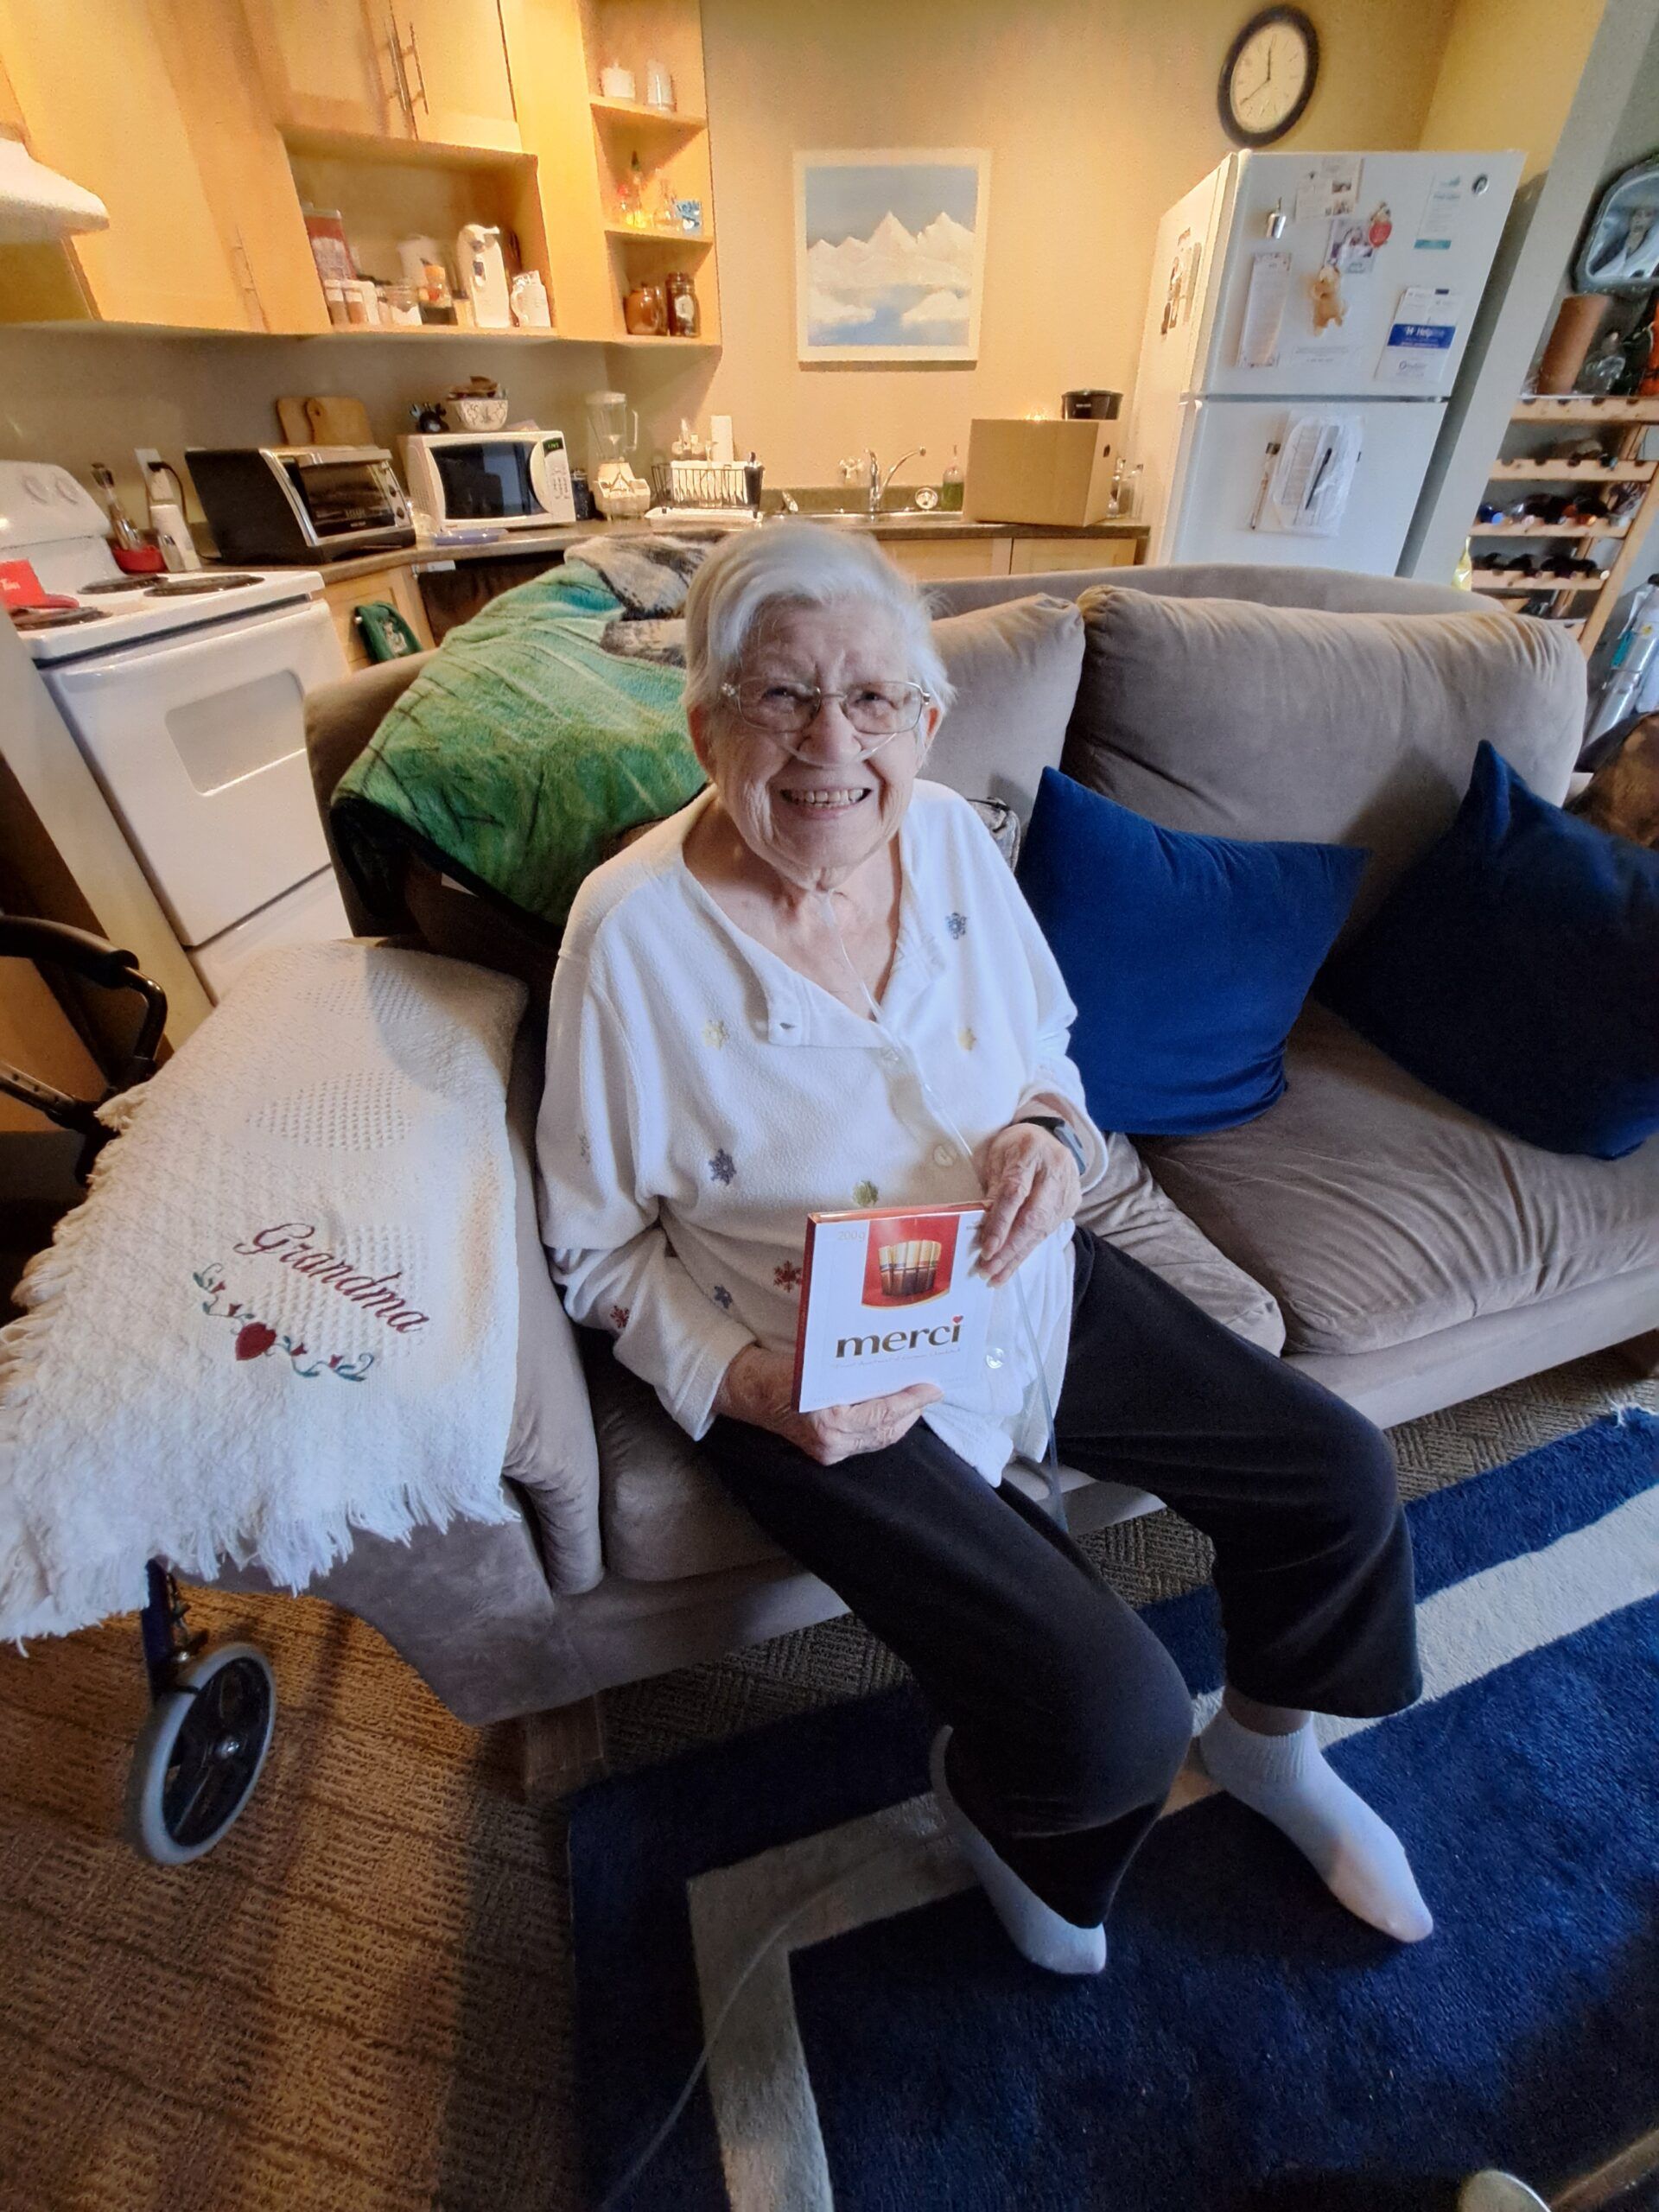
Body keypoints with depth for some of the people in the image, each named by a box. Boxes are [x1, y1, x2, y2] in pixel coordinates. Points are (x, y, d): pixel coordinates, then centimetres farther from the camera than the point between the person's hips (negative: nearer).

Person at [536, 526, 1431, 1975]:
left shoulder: (950, 835, -4)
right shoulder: (634, 932, -18)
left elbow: (1046, 1051, 10)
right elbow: (597, 1244, -8)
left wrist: (1050, 1134, -13)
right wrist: (750, 1385, -22)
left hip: (1032, 1290, 6)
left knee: (1342, 1479, 7)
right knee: (1110, 1716, -15)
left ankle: (1265, 1740, 41)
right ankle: (997, 1803, 27)